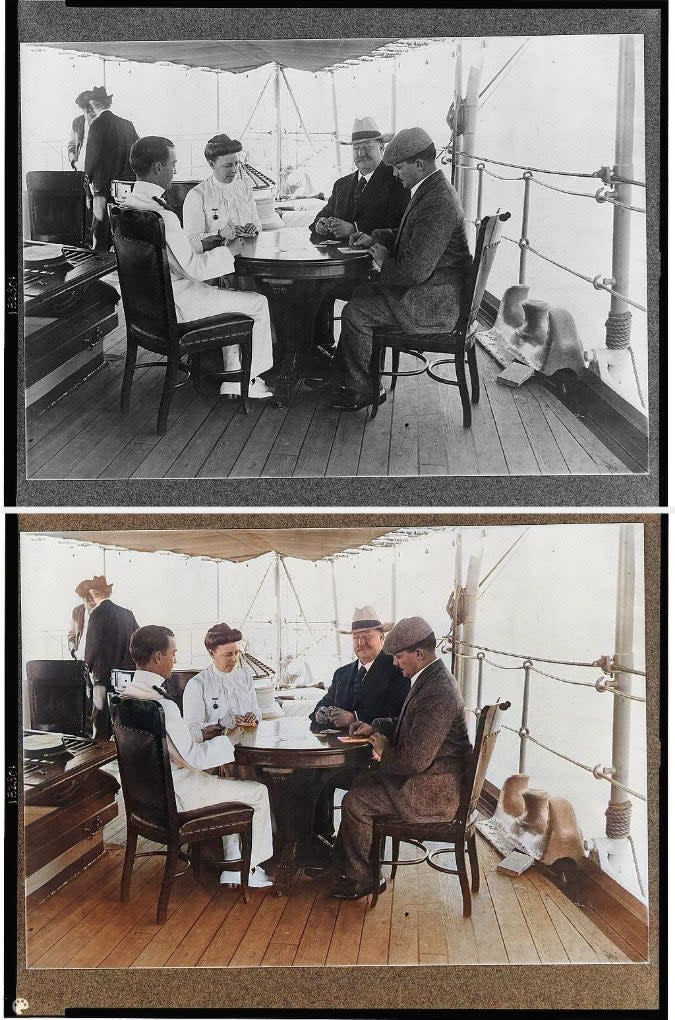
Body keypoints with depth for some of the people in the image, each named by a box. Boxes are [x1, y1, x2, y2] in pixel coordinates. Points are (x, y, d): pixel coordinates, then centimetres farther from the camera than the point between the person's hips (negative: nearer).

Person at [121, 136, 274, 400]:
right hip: (175, 304, -10)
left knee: (230, 296, 28)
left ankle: (233, 380, 26)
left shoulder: (128, 203, 3)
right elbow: (193, 268, -24)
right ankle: (250, 379, 21)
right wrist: (228, 250, -10)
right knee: (258, 303, 6)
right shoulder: (159, 214, -27)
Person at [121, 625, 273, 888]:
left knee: (230, 785, 28)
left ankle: (232, 868, 27)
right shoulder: (161, 704, -29)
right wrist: (227, 741, -7)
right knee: (258, 792, 6)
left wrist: (219, 751, 7)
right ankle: (249, 868, 21)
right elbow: (193, 758, -24)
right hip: (175, 795, -9)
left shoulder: (128, 694, 1)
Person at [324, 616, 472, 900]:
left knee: (356, 802, -6)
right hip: (431, 780, 11)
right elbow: (410, 726, 24)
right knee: (361, 783, 18)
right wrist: (375, 727, 10)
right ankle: (341, 864, 25)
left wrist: (384, 751, -9)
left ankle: (358, 879, 12)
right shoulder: (432, 679, 6)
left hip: (432, 793, -11)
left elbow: (415, 760, -28)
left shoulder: (437, 693, -28)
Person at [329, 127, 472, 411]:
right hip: (428, 290, 11)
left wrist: (384, 262, -10)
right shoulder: (431, 190, 9)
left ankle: (363, 388, 6)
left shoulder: (437, 204, -26)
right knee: (360, 294, 17)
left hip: (433, 305, -11)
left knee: (356, 313, -11)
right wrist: (374, 239, 11)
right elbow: (411, 239, 25)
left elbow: (415, 270, -28)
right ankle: (345, 373, 25)